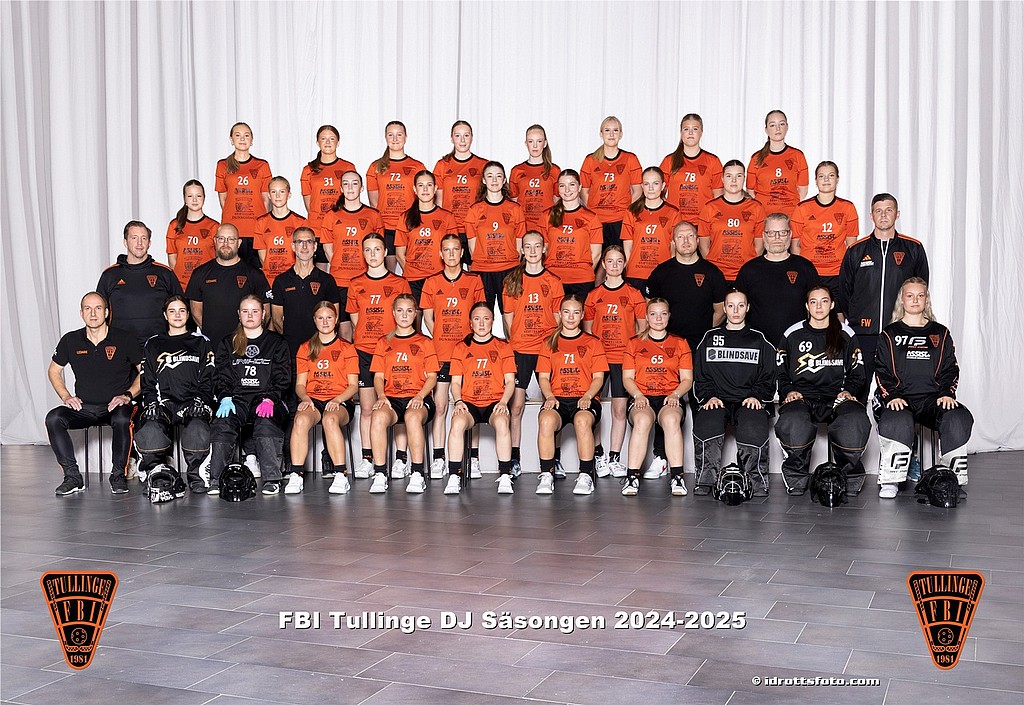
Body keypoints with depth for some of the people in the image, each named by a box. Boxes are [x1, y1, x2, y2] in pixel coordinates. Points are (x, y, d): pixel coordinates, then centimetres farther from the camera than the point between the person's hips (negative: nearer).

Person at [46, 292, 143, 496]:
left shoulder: (124, 339, -2)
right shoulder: (71, 341, 4)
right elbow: (54, 371, 19)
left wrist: (128, 395, -9)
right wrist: (66, 396, 3)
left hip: (115, 405, -3)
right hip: (83, 407, 3)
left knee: (122, 420, -36)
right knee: (53, 418, -24)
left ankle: (118, 475, -18)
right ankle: (73, 477, -16)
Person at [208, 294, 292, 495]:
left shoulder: (276, 343, 15)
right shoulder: (227, 344, 21)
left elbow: (283, 379, 6)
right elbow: (221, 377, 12)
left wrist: (269, 399, -11)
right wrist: (225, 399, -8)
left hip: (267, 399, -2)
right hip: (237, 398, 2)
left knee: (266, 423, -35)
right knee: (222, 423, -30)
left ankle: (272, 479, -31)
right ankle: (215, 479, -30)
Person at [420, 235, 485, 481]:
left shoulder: (474, 281, 6)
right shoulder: (431, 283, 8)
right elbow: (428, 317, 11)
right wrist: (439, 340, -1)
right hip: (440, 352, 1)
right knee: (440, 406, 1)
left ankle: (473, 458, 8)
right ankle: (438, 458, 6)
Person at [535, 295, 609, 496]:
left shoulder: (592, 343, 15)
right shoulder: (550, 343, 18)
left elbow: (598, 377, 8)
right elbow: (543, 376, 12)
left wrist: (587, 397, -11)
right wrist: (549, 396, -8)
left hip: (585, 398, -1)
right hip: (557, 398, 1)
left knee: (582, 421, -38)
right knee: (546, 420, -35)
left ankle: (586, 476, -26)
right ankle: (546, 475, -26)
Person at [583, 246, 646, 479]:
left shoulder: (634, 294, 6)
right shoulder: (594, 295, 10)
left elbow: (642, 328, 8)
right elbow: (587, 330, 14)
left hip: (623, 358, -1)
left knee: (619, 409, -1)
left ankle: (614, 458, 5)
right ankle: (598, 455, 7)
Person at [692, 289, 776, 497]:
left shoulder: (759, 340, 17)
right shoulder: (709, 339, 19)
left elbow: (768, 379, 14)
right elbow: (700, 377, 15)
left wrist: (756, 396, -4)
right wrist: (709, 396, -4)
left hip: (750, 401, -1)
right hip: (717, 400, 1)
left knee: (754, 430, -34)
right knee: (706, 425, -33)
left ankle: (757, 482, -19)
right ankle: (705, 481, -20)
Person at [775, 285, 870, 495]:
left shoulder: (846, 334, 14)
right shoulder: (793, 334, 13)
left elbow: (857, 373, 18)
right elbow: (780, 373, 16)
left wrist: (848, 391, -1)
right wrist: (788, 391, -3)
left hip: (836, 398, 1)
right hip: (801, 397, 0)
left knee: (857, 421, -35)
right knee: (791, 423, -37)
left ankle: (849, 477, -11)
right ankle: (796, 479, -12)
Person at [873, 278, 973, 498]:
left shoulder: (940, 333, 20)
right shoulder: (890, 334, 14)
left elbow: (950, 369, 15)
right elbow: (881, 371, 6)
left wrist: (947, 393, -4)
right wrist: (892, 396, -11)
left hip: (932, 398, 2)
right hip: (899, 400, -2)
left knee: (959, 418, -30)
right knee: (896, 422, -37)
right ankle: (889, 480, -24)